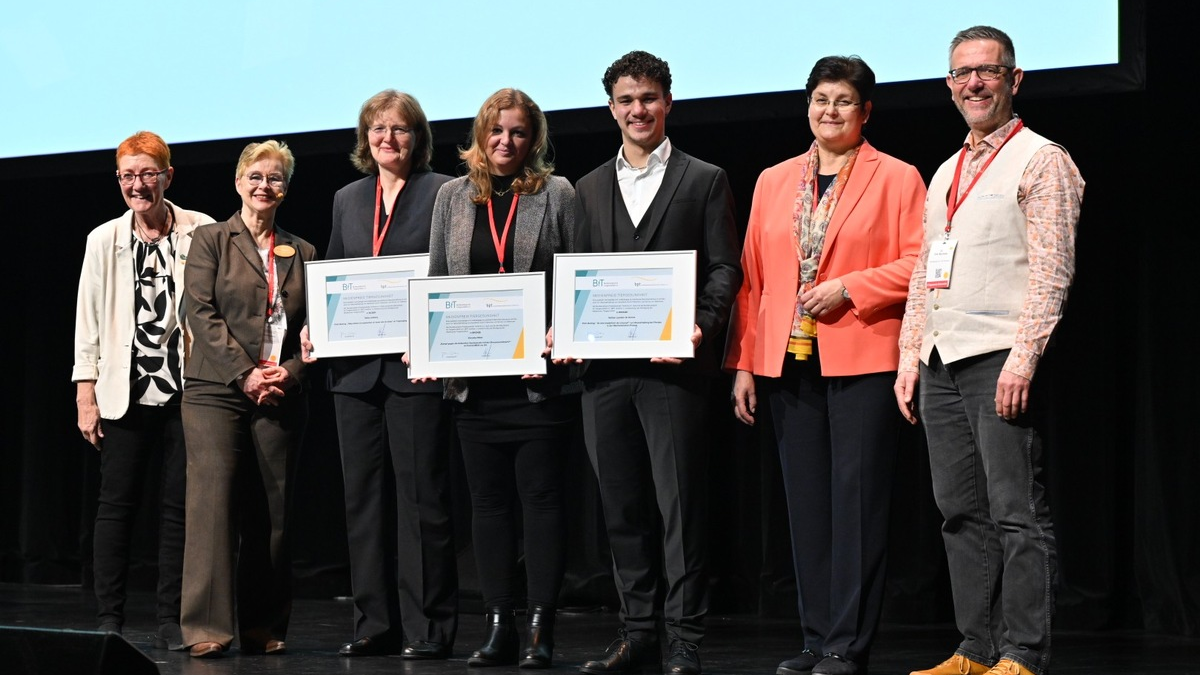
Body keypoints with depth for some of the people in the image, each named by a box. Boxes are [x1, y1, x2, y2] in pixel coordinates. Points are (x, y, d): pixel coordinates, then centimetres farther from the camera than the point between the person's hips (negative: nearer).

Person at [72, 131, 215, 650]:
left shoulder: (202, 233, 1)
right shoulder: (104, 240, 7)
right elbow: (88, 321, 8)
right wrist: (85, 395, 2)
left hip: (185, 390, -1)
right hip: (124, 393, 1)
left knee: (178, 507, 2)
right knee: (116, 505, 2)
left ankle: (171, 622, 9)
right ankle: (109, 621, 8)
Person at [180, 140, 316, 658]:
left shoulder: (301, 254, 15)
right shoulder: (211, 240, 7)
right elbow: (201, 313, -3)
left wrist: (288, 372, -7)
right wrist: (245, 373, -11)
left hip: (281, 398, 3)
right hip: (215, 391, -3)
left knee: (272, 509, 1)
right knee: (213, 499, -11)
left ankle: (264, 627, 8)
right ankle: (206, 628, -10)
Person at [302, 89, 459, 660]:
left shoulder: (443, 193, 0)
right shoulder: (347, 200, 17)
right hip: (355, 367, 6)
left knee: (421, 495, -3)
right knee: (364, 496, 7)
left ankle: (428, 627, 1)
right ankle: (375, 623, 14)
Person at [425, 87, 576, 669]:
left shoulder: (557, 194, 3)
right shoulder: (453, 196, 12)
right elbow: (435, 283, 13)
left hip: (539, 376, -3)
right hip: (473, 378, 3)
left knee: (541, 497, -1)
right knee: (488, 500, 6)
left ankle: (541, 627, 2)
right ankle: (499, 626, 10)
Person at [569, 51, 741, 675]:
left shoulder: (704, 181, 6)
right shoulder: (590, 190, 18)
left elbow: (725, 269, 1)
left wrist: (701, 326, -16)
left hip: (673, 364, -4)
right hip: (605, 368, 5)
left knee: (679, 504, -5)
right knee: (622, 507, 7)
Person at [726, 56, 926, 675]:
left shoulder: (896, 178, 2)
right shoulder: (774, 182, 15)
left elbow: (920, 264, -5)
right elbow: (753, 276, 13)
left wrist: (848, 288, -14)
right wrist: (742, 363, 7)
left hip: (862, 361, -5)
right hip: (788, 362, 5)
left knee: (856, 501, -4)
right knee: (806, 504, 7)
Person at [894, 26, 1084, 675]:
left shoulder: (1041, 160, -2)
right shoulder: (945, 174, 21)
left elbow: (1052, 271, -10)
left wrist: (1022, 359, -18)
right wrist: (908, 360, 16)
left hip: (1000, 359, -8)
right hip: (941, 364, 8)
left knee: (1016, 512, -7)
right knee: (961, 512, 8)